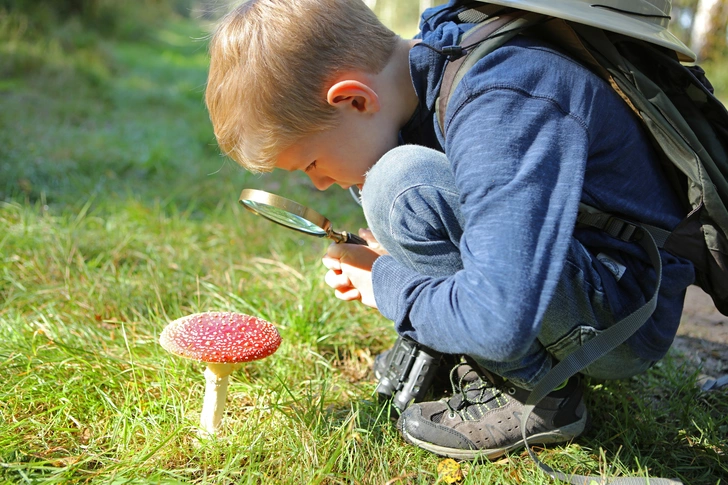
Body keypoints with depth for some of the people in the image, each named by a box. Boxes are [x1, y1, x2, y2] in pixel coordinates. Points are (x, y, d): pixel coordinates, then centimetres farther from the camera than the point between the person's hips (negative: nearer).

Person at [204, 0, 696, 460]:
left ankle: (537, 393, -10)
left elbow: (498, 325, -37)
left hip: (628, 320, -8)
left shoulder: (503, 105, -30)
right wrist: (387, 261, -2)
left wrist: (385, 283, -18)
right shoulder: (433, 68, -3)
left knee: (404, 186, -27)